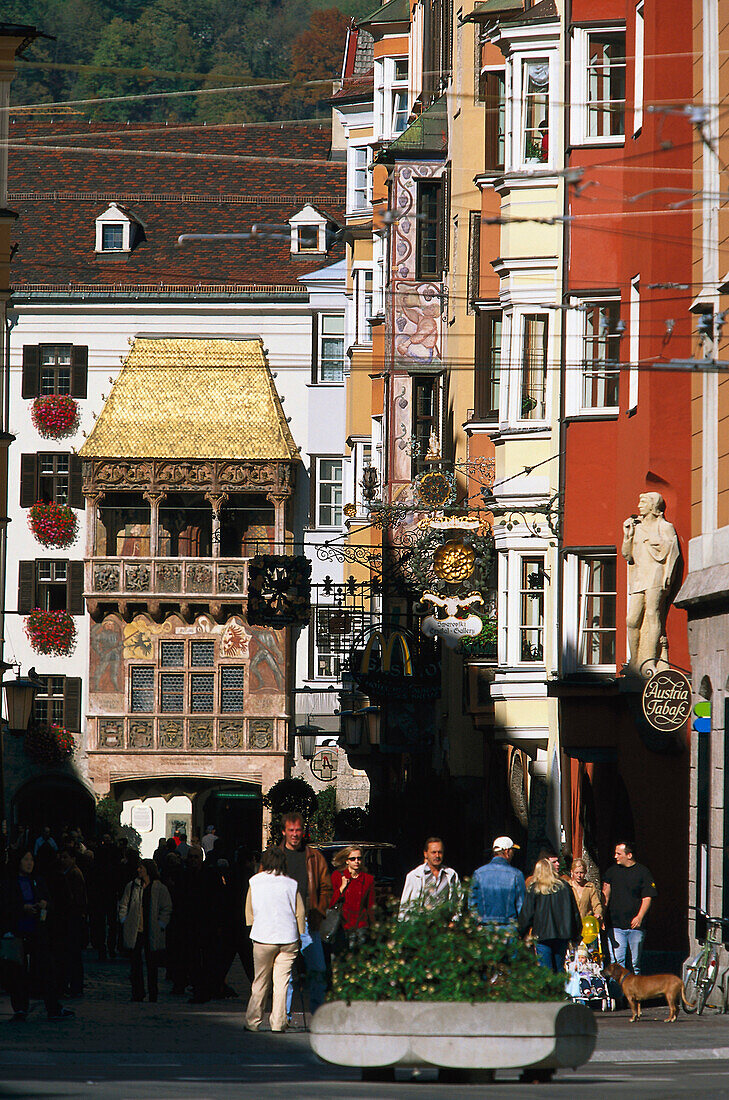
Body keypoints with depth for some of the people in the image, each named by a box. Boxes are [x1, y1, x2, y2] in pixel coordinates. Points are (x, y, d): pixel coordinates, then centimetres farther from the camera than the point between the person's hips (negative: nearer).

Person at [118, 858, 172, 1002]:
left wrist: (161, 925, -5)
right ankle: (137, 994, 5)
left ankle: (153, 994, 9)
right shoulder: (131, 887, 11)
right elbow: (123, 906, 15)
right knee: (135, 964, 0)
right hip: (135, 931, 2)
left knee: (152, 965, 1)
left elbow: (166, 909, 4)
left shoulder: (160, 889, 1)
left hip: (152, 933, -2)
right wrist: (124, 922, 4)